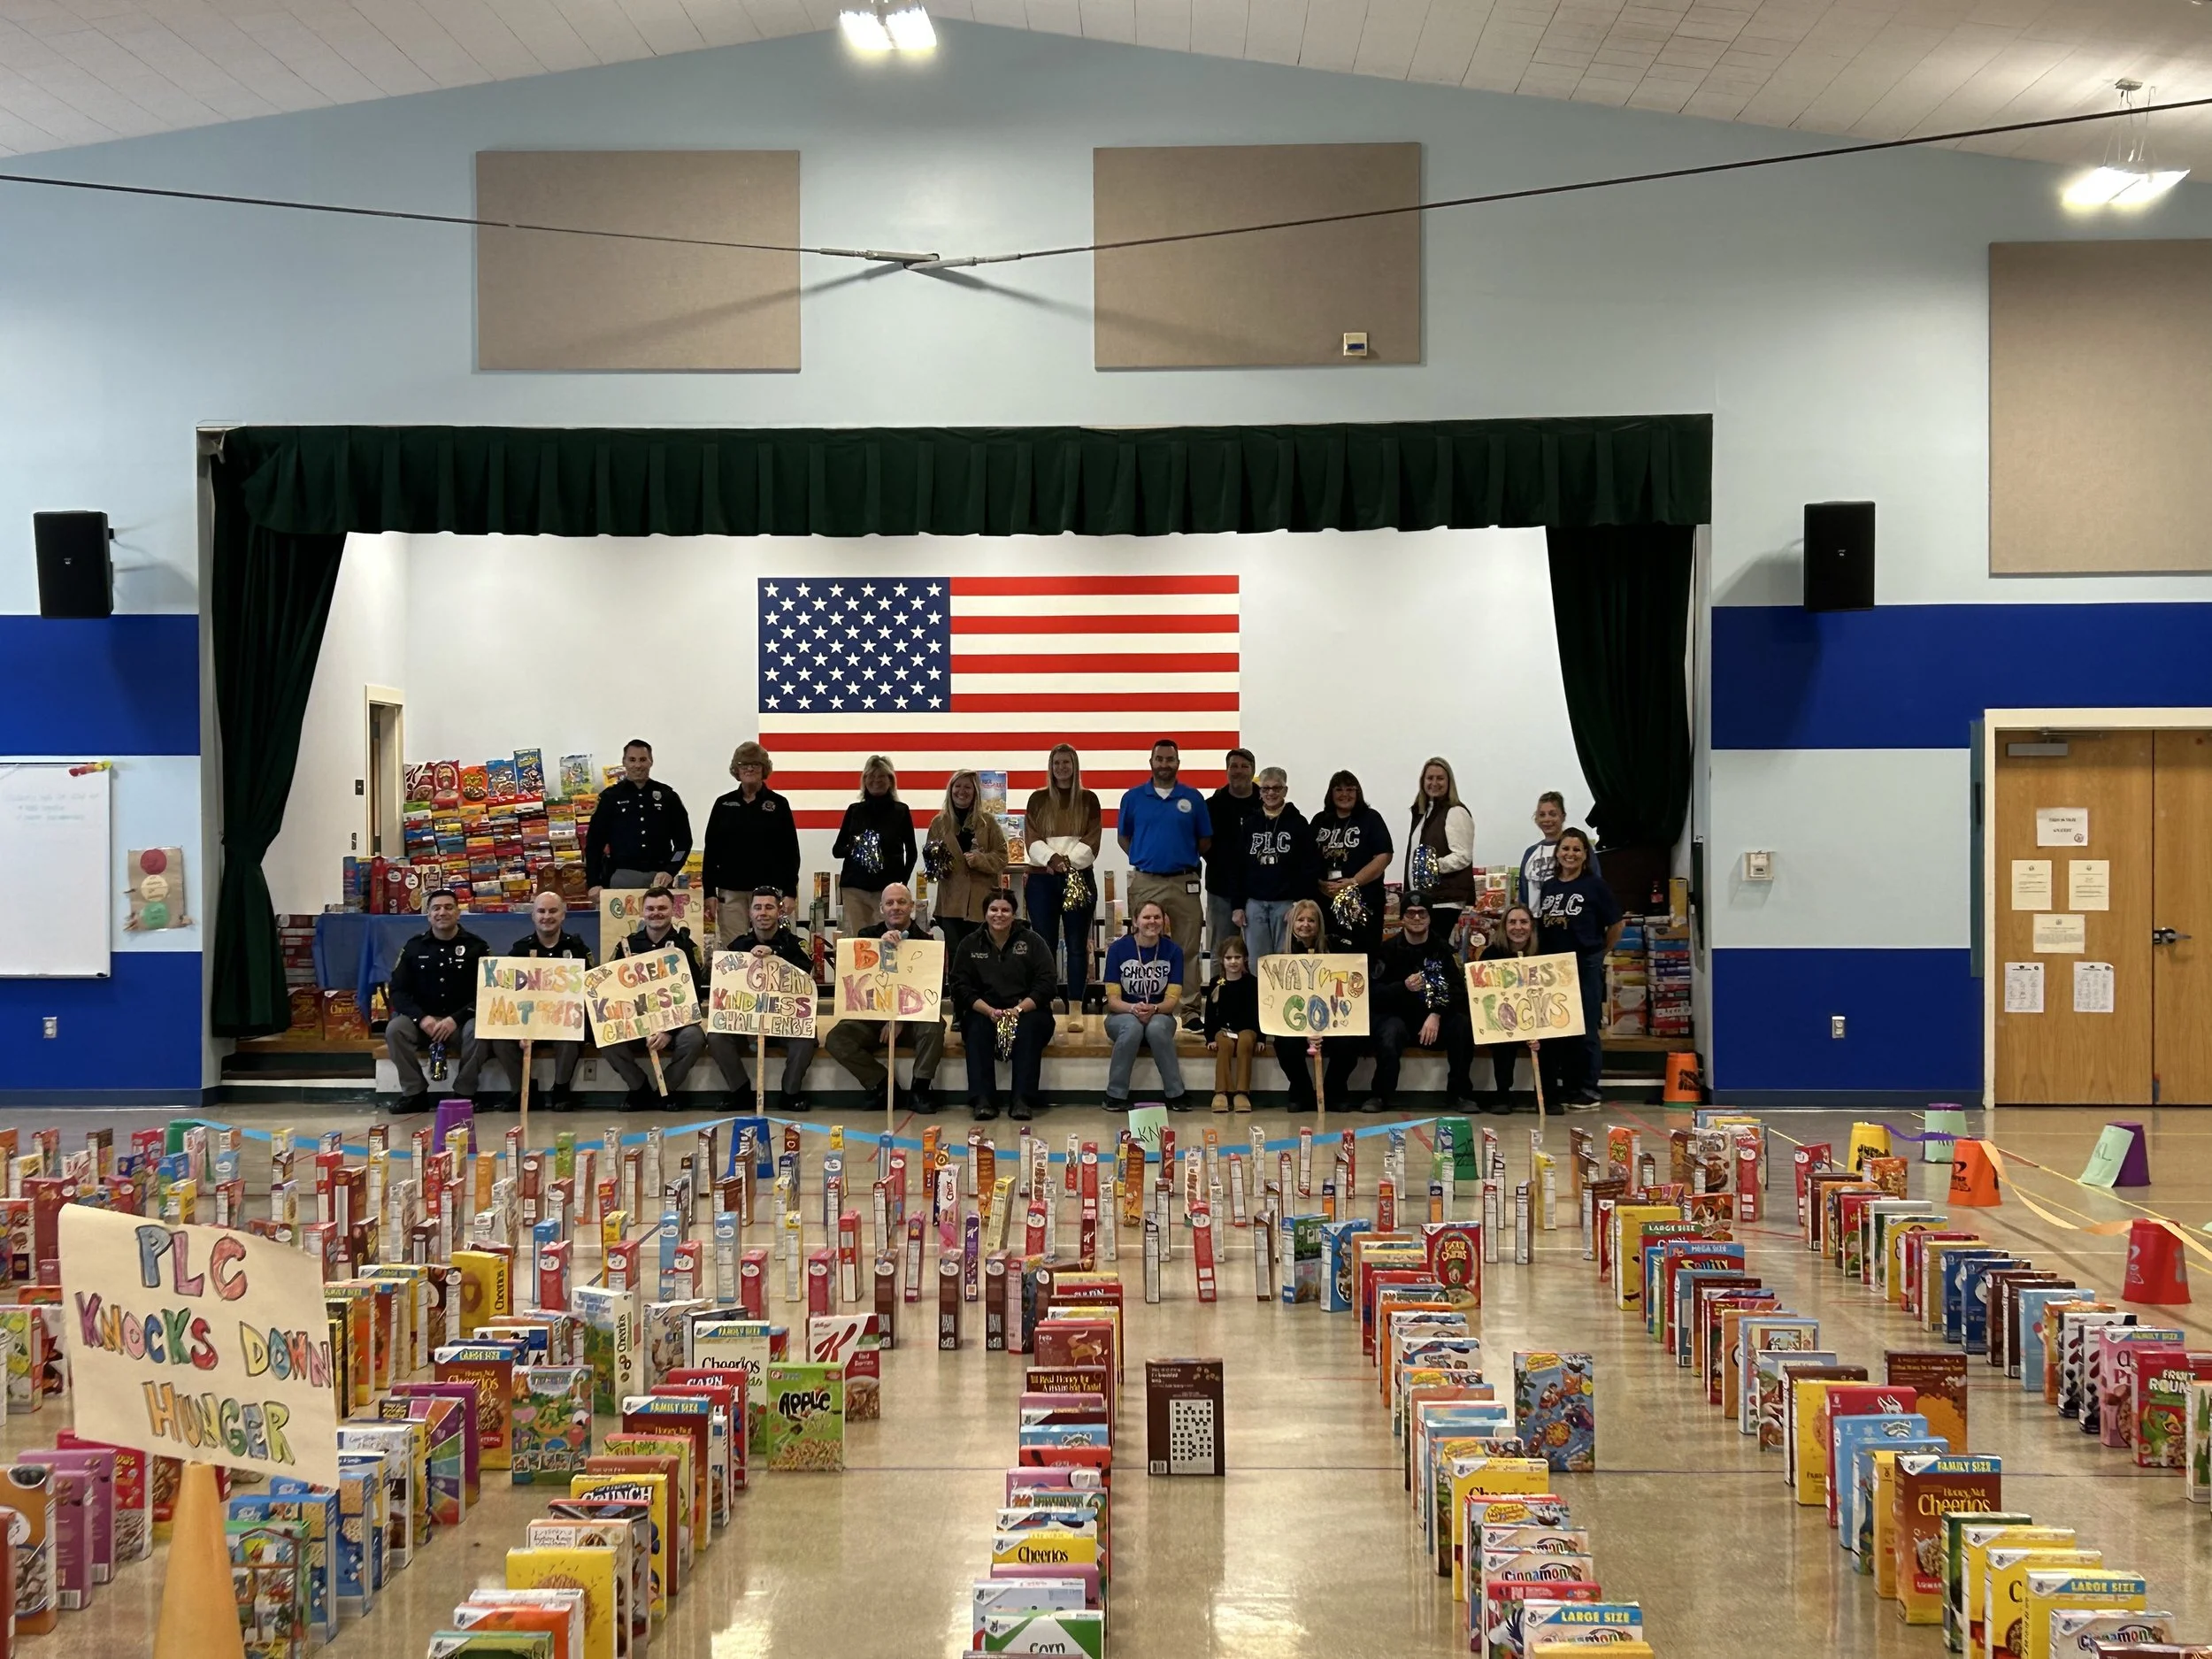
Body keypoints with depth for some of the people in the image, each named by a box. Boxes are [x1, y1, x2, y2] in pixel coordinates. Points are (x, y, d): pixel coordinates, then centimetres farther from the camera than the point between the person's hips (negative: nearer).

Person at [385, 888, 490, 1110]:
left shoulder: (476, 947, 0)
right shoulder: (414, 947, 7)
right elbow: (398, 991, 2)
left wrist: (456, 1019, -21)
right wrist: (421, 1018, -17)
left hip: (461, 1021, -2)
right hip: (422, 1021, 2)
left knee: (478, 1030, -34)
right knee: (394, 1029, -27)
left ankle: (464, 1093, -17)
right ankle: (415, 1093, -14)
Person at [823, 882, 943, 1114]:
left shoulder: (925, 938, 0)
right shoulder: (869, 935, 7)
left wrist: (900, 1018, -17)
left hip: (912, 1016, -2)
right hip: (872, 1016, 2)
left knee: (934, 1026, -34)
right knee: (836, 1038, -23)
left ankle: (921, 1089, -18)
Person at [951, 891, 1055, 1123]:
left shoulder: (1032, 942, 6)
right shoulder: (969, 944, 10)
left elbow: (1045, 984, -3)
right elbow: (961, 986, 0)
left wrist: (1019, 1009, -20)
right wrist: (989, 1011, -17)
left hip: (1026, 1011, -1)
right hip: (983, 1012, 1)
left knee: (1029, 1028, -34)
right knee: (977, 1027, -32)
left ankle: (1023, 1101, -38)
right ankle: (982, 1101, -38)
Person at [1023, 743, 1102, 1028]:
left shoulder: (1088, 800, 7)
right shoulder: (1038, 800, 10)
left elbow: (1092, 841, -1)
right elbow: (1033, 840, 2)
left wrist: (1068, 860, -16)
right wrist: (1052, 859, -16)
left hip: (1079, 878, -1)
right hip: (1042, 879, 1)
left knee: (1077, 945, -1)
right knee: (1044, 945, 0)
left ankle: (1076, 1010, 0)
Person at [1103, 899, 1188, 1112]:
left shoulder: (1173, 951, -3)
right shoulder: (1118, 949, -6)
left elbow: (1172, 999, -7)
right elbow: (1113, 999, -8)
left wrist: (1153, 1009, -29)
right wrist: (1133, 1008, -30)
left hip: (1159, 1016, 1)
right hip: (1122, 1016, -1)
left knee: (1157, 1028, -35)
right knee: (1132, 1027, -36)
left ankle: (1176, 1094, -23)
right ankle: (1115, 1095, -25)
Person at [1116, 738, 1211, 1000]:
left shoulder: (1193, 798, 5)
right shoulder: (1133, 798, 5)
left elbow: (1205, 840, 10)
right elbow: (1123, 837, 12)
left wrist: (1185, 858, 2)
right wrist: (1143, 858, 3)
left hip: (1184, 882, 0)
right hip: (1145, 883, 0)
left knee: (1187, 949, 2)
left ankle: (1190, 1002, 7)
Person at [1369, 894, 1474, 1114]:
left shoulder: (1442, 949, 4)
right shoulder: (1389, 949, -1)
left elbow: (1458, 989, -5)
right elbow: (1375, 993, -7)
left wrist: (1436, 1014, -22)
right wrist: (1403, 987, -26)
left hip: (1437, 1018, 2)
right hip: (1398, 1015, -2)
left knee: (1462, 1026, -28)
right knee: (1390, 1033, -36)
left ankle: (1460, 1093, -9)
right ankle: (1382, 1096, -16)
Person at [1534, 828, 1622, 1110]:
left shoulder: (1595, 885, -5)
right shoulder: (1548, 887, 9)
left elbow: (1615, 925, 1)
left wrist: (1600, 954, 7)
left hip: (1586, 966, -5)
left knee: (1587, 1030, 0)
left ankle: (1588, 1092, 9)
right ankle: (1568, 1090, 17)